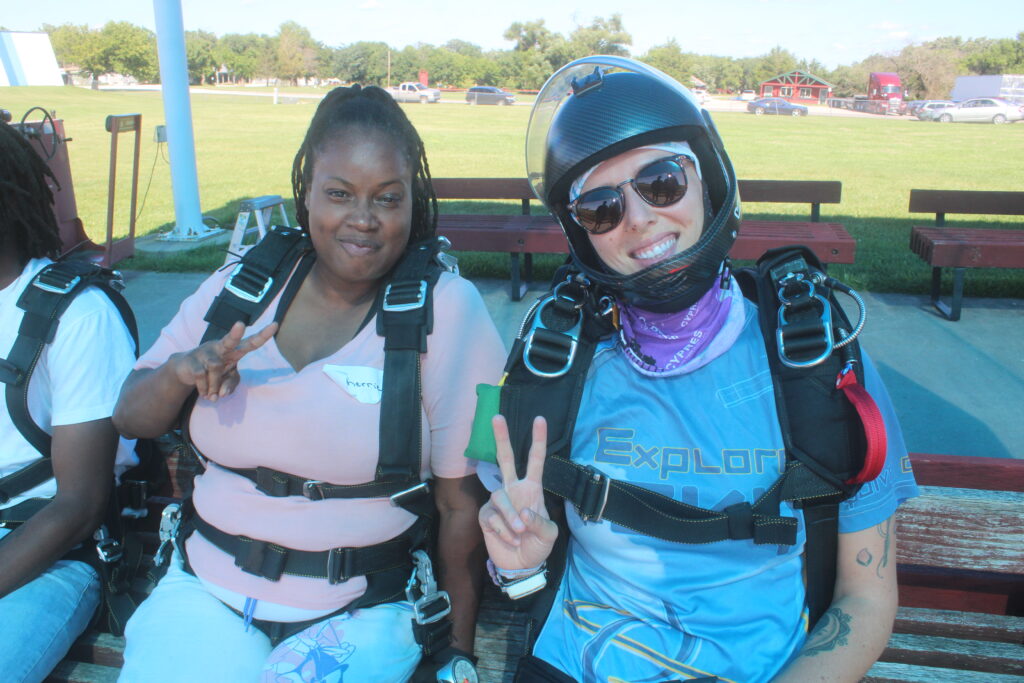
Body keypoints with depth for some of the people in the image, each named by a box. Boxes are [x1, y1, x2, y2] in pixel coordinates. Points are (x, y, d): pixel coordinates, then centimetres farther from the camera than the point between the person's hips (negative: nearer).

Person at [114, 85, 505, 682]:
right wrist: (182, 370, -14)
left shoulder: (447, 308, -11)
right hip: (205, 589, 3)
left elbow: (464, 503, -7)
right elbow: (131, 419, 8)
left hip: (357, 613, -2)